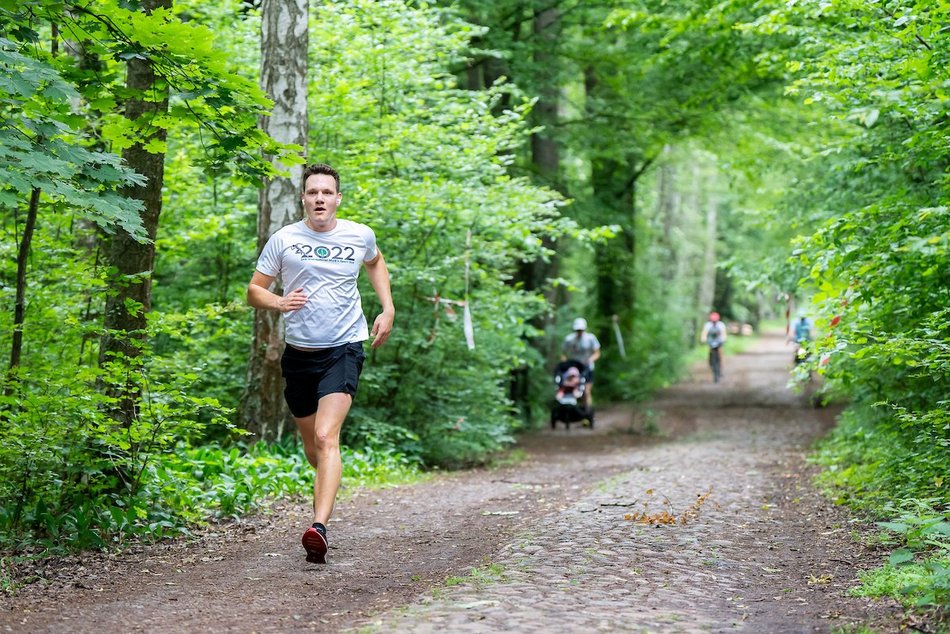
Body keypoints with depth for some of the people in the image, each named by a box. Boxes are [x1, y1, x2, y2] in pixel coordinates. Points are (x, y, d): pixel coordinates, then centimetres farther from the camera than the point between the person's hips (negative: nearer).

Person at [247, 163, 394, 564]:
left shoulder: (360, 236, 2)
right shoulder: (283, 240, -1)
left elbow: (375, 263, 26)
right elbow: (253, 291, 4)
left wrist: (387, 309, 14)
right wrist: (279, 302, -18)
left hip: (344, 349, -2)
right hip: (299, 351, 2)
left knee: (326, 438, -20)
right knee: (311, 444, 14)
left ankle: (319, 527, -29)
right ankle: (327, 490, 47)